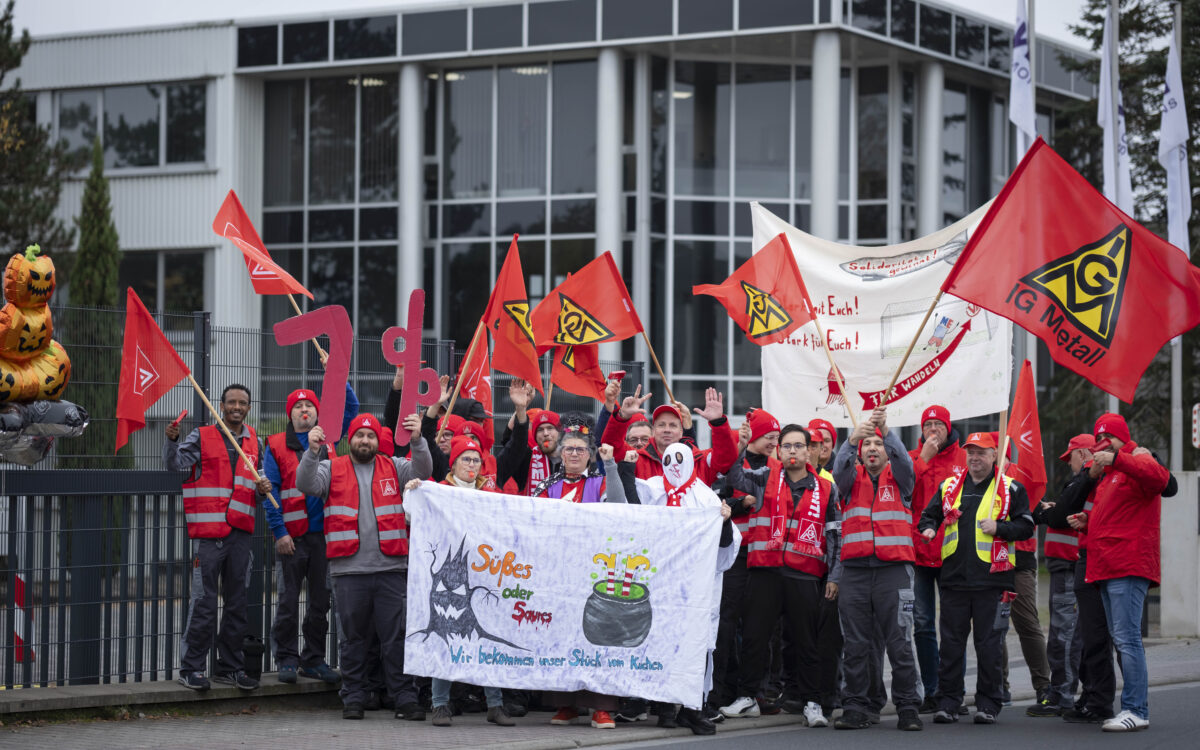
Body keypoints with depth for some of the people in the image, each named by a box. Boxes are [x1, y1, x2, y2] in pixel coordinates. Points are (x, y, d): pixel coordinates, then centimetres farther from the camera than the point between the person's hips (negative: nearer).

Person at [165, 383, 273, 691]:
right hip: (208, 532, -5)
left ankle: (230, 666, 18)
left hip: (240, 533, 5)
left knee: (237, 603, 9)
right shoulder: (201, 437, 1)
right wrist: (172, 440, -30)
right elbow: (174, 463, -12)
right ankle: (191, 668, -1)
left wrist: (263, 488, 1)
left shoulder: (256, 443, 14)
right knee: (204, 602, -7)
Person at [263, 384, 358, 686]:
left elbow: (351, 408, 10)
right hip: (292, 536, -3)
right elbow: (270, 490, -2)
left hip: (324, 533, 3)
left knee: (320, 601, 7)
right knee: (289, 601, 1)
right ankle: (287, 659, 9)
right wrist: (279, 531, -10)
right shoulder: (276, 446, 1)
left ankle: (314, 659, 16)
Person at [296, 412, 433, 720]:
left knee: (396, 637, 0)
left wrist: (417, 441, -21)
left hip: (391, 568, 0)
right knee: (353, 637, 7)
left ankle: (405, 698, 3)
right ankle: (353, 698, 15)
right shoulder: (332, 469, 9)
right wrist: (312, 451, -22)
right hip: (349, 570, 0)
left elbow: (422, 471, -3)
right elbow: (306, 484, -5)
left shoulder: (393, 467, 12)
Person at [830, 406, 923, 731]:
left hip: (893, 569, -2)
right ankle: (856, 708, 7)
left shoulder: (899, 478, 11)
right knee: (855, 646, 3)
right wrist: (853, 438, -27)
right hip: (854, 572, 2)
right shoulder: (852, 479, 14)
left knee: (900, 644, -3)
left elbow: (903, 459, -10)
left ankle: (908, 709, 1)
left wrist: (886, 430, -26)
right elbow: (839, 468, -8)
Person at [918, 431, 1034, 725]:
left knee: (989, 646, 0)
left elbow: (1026, 526, 1)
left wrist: (998, 528, -14)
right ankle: (948, 703, 9)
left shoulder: (1011, 489, 4)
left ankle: (988, 704, 8)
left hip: (992, 579, -3)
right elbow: (929, 514, 23)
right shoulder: (949, 486, 14)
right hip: (954, 577, 3)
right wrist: (928, 528, 1)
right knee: (950, 644, 4)